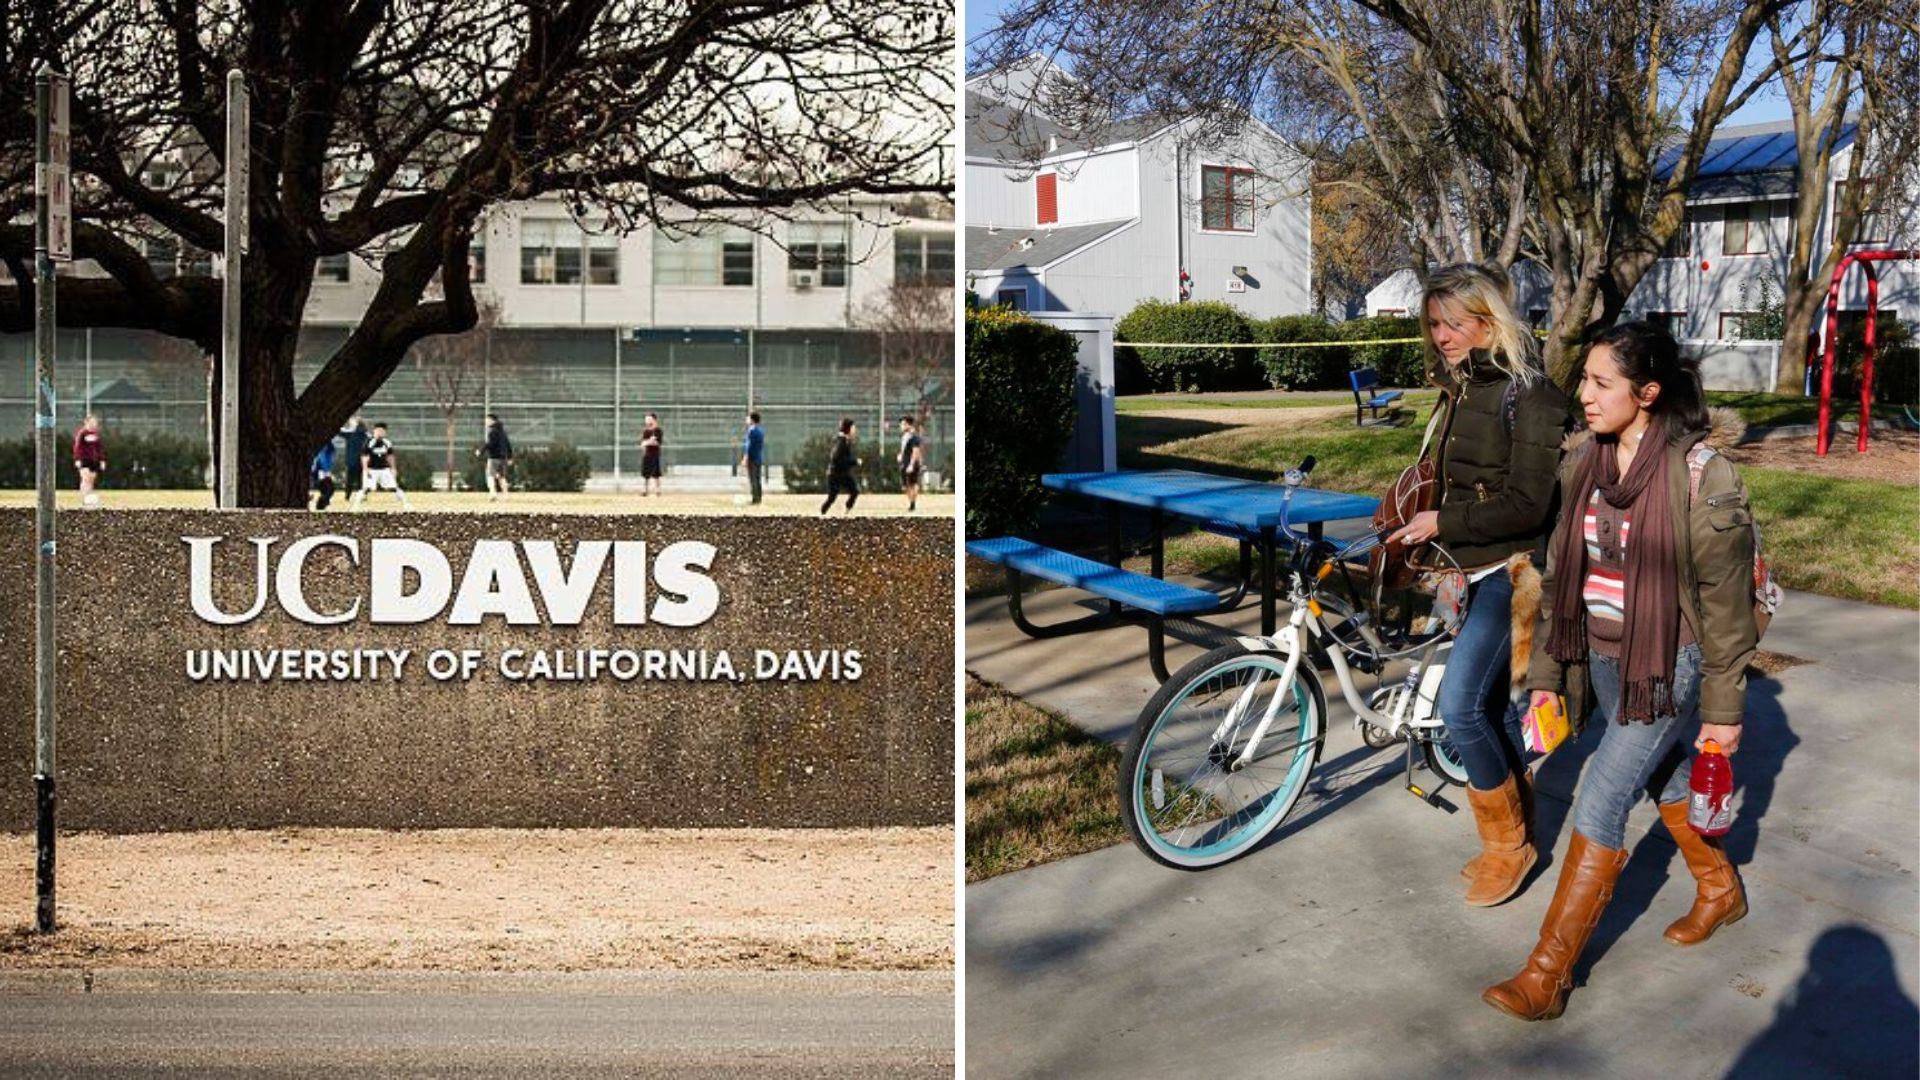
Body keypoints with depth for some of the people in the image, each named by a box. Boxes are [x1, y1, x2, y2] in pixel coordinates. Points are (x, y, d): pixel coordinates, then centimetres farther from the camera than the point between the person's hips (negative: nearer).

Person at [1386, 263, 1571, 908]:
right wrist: (1418, 530, 8)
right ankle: (1515, 836, 26)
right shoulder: (1458, 389, 11)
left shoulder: (1529, 394, -14)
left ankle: (1507, 841, 3)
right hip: (1470, 570, 8)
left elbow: (1527, 504, -19)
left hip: (1512, 570, -8)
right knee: (1494, 705, 14)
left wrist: (1443, 522, -17)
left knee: (1459, 704, -15)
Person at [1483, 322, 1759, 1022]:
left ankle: (1547, 977, -1)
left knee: (1599, 804, -8)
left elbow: (1726, 603, -13)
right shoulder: (1583, 465, 0)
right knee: (1666, 782, 24)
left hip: (1667, 665, -7)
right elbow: (1559, 573, 8)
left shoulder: (1701, 474, -18)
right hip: (1603, 657, 7)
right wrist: (1546, 671, 10)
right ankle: (1720, 890, 50)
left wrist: (1722, 707, -10)